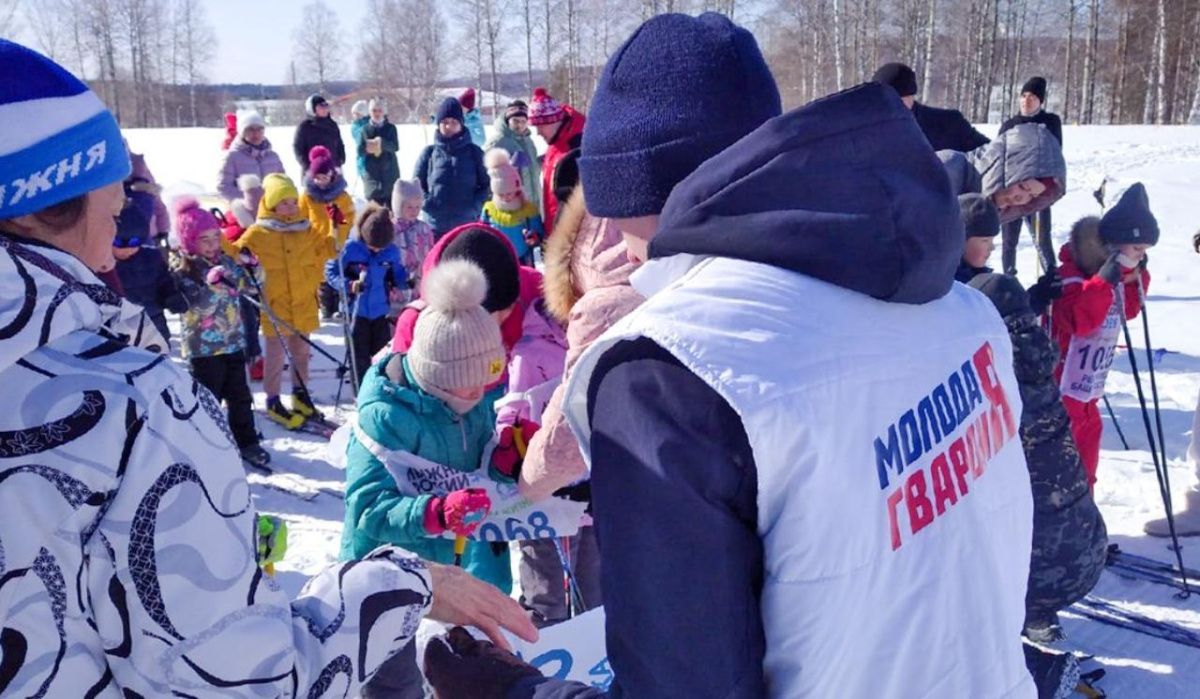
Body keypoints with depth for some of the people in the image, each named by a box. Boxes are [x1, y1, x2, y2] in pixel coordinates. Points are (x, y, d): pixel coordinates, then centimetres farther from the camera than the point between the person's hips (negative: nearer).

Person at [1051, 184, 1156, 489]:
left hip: (1088, 383, 10)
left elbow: (1127, 310, 21)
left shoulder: (1116, 274, 7)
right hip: (1062, 383, -10)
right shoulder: (1071, 275, -22)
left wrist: (1137, 278, 7)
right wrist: (1103, 281, -39)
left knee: (1088, 433, 21)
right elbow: (1078, 320, -34)